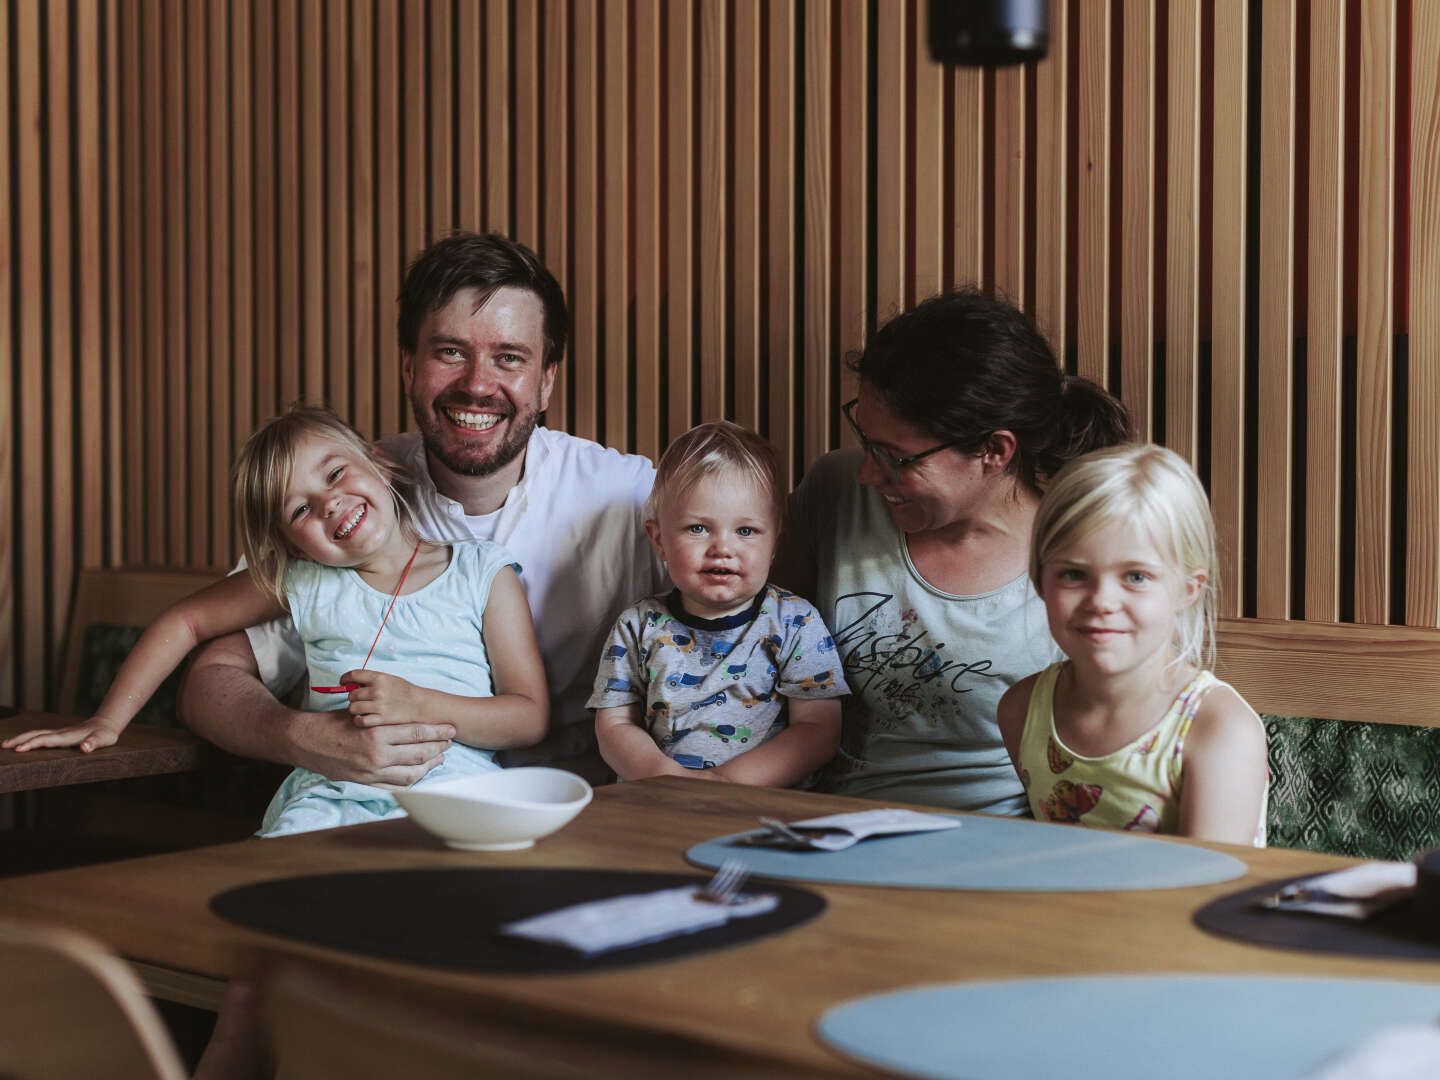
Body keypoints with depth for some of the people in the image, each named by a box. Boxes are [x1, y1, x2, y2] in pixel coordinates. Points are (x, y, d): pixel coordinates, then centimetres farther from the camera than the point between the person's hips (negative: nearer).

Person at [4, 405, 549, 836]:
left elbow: (531, 716, 2)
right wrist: (108, 721, 21)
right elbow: (185, 621, 25)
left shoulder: (484, 573, 6)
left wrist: (418, 704, -12)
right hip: (329, 792, 2)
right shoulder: (304, 582, 13)